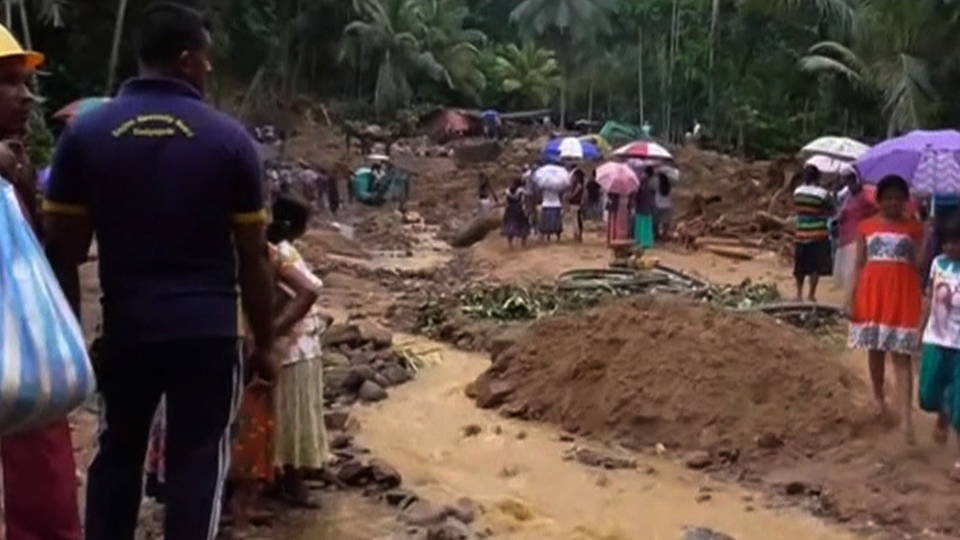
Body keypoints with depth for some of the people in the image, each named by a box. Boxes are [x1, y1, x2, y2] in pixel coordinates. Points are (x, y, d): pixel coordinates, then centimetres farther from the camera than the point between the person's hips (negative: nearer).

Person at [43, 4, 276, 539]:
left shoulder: (86, 132, 0)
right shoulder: (229, 138, -4)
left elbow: (63, 252, 0)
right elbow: (254, 258, -2)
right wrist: (264, 344, 7)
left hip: (125, 328, 2)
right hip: (208, 331, -2)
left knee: (119, 451, 19)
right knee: (197, 459, 8)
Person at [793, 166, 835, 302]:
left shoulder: (797, 192, 0)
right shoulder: (822, 194, -12)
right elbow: (830, 212, -6)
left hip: (801, 234, 4)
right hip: (818, 236, -4)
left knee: (801, 266, 15)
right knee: (816, 267, 4)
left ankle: (799, 294, 21)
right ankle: (811, 294, 6)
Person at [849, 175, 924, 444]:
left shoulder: (913, 227, 2)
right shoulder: (866, 227, 4)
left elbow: (917, 264, -5)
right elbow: (859, 264, 6)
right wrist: (853, 298, 1)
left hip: (902, 296, -2)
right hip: (872, 294, 2)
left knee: (901, 356, -6)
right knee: (875, 349, 14)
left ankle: (907, 418, -10)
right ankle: (879, 398, 33)